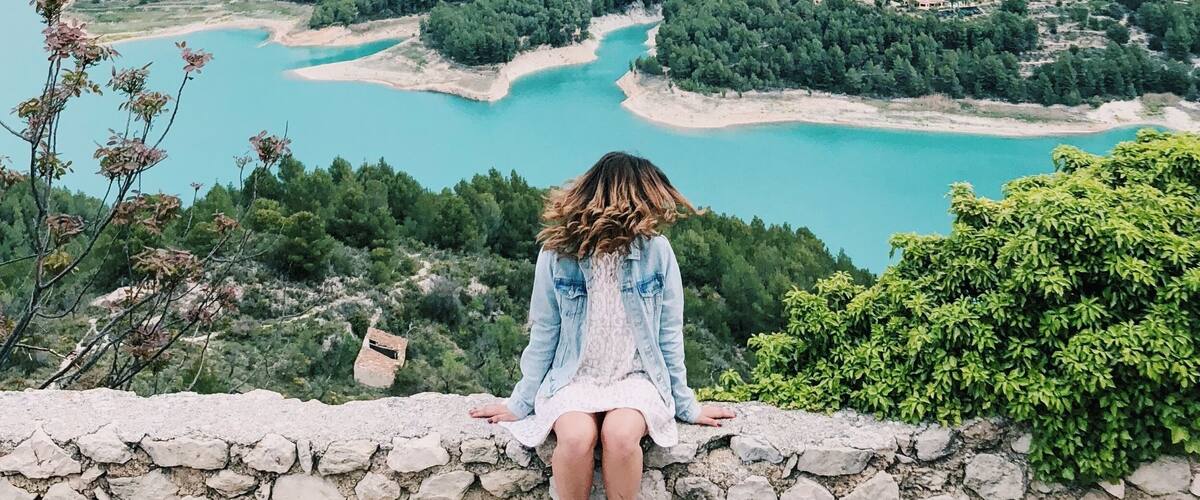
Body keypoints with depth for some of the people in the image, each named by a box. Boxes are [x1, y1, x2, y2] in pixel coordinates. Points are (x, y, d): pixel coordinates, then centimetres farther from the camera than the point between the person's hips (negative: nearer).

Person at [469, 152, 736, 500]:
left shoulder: (657, 251, -7)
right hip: (573, 379, 0)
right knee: (577, 437, -32)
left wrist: (686, 405, 7)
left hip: (635, 377, 0)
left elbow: (669, 335, 2)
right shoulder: (558, 252, -8)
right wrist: (520, 403, 6)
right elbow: (543, 335, 2)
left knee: (620, 434, -32)